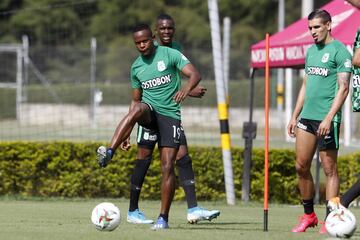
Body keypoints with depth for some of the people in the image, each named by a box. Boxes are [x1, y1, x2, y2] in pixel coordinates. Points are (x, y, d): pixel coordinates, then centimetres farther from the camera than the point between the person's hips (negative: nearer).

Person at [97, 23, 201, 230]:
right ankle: (109, 153, -49)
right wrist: (127, 131, 15)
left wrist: (187, 88, -35)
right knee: (137, 109, -37)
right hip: (149, 111, 2)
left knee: (168, 166, -10)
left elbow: (195, 74, -11)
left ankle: (164, 218, -2)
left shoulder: (169, 54, -1)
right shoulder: (136, 67, 13)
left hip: (170, 114, -2)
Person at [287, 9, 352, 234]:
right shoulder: (311, 51, 17)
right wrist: (295, 116, 18)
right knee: (301, 166, 7)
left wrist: (329, 118, -19)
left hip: (326, 119, -7)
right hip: (307, 116, 7)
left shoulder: (340, 51, -6)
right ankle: (309, 215, 17)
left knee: (329, 169, -3)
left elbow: (343, 88, -12)